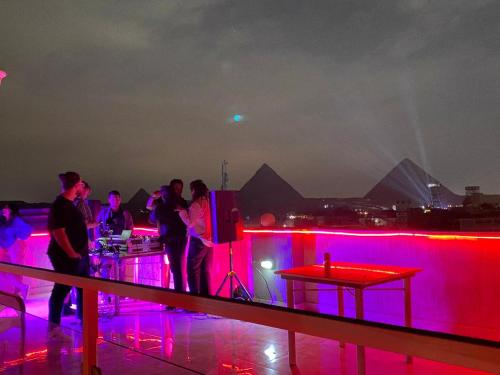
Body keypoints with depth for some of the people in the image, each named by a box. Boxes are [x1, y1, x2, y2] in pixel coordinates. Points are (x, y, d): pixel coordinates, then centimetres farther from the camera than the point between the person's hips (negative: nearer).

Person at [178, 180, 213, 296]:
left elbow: (190, 223, -15)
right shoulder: (209, 203, 10)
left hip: (198, 240, -7)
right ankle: (206, 296, 12)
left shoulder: (196, 204, -11)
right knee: (205, 270, 11)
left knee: (193, 270, -1)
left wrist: (181, 211, -5)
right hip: (208, 240, 7)